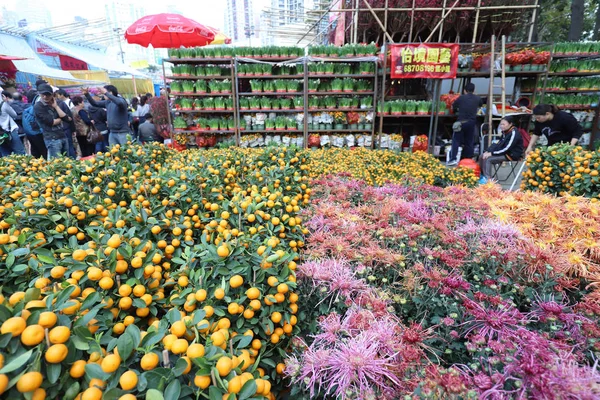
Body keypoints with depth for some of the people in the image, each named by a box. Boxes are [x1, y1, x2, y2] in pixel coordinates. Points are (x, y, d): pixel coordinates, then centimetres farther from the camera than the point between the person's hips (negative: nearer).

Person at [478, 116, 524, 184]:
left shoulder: (514, 133, -17)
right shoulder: (505, 132, 9)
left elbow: (506, 148, -23)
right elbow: (498, 144, 8)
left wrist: (492, 153, -24)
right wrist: (488, 151, -8)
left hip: (512, 155, -9)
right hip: (504, 152, 9)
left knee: (488, 159, -24)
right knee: (482, 156, -2)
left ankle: (487, 179, -22)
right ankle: (482, 176, 2)